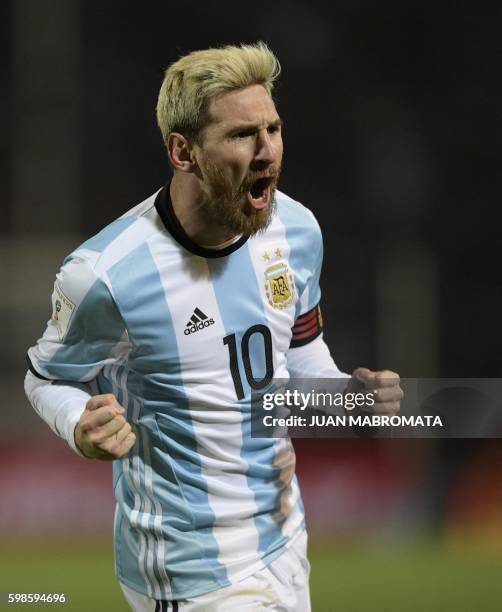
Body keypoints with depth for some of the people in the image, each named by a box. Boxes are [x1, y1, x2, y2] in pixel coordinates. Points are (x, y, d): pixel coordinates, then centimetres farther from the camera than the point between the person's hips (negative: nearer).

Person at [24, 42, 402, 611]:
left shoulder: (297, 228, -3)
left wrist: (346, 394, -5)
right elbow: (50, 377, -6)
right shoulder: (104, 274, -23)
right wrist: (84, 427, -27)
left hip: (285, 537, 6)